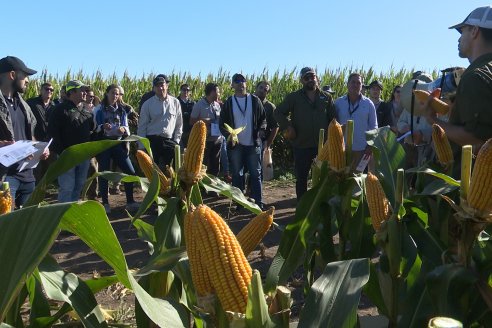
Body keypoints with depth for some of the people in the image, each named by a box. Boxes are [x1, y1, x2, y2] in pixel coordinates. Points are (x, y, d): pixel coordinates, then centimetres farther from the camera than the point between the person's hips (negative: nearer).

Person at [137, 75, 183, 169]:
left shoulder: (175, 102, 6)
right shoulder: (147, 104, 3)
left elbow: (179, 124, 11)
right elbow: (142, 126, 4)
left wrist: (176, 141, 3)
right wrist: (141, 146, -1)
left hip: (169, 141, 1)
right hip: (152, 141, -1)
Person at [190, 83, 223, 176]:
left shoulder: (217, 105, 8)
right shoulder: (199, 105, -7)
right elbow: (191, 122, -4)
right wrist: (202, 121, -18)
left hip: (217, 139, 5)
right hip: (205, 140, -5)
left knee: (215, 165, 13)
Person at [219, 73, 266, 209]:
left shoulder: (255, 100, 4)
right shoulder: (228, 103, 4)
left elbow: (263, 119, 6)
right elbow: (222, 123, 5)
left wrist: (260, 132, -11)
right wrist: (228, 135, -13)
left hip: (253, 145, 0)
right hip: (235, 146, 1)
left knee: (255, 174, 3)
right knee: (237, 175, 7)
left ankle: (258, 202, 11)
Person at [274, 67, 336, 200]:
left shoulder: (326, 97, 6)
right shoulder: (294, 97, 1)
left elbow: (333, 118, 9)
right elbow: (278, 113, 5)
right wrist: (287, 127, -5)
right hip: (301, 145, -1)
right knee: (301, 178, 8)